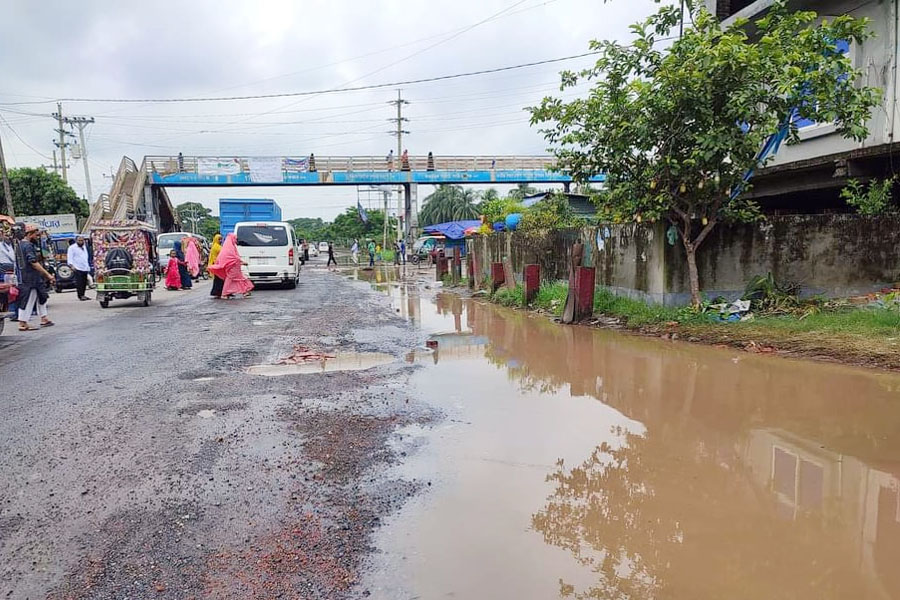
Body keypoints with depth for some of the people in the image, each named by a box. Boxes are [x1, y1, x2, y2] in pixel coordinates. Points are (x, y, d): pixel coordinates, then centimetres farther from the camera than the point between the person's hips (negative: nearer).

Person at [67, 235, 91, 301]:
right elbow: (69, 257, -9)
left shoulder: (84, 247, 21)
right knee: (79, 283, -11)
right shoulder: (72, 247, -1)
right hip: (77, 268, -7)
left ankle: (83, 295, 13)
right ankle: (80, 296, -11)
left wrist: (88, 266, 26)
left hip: (85, 268, 7)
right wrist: (71, 265, -21)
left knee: (84, 282, 6)